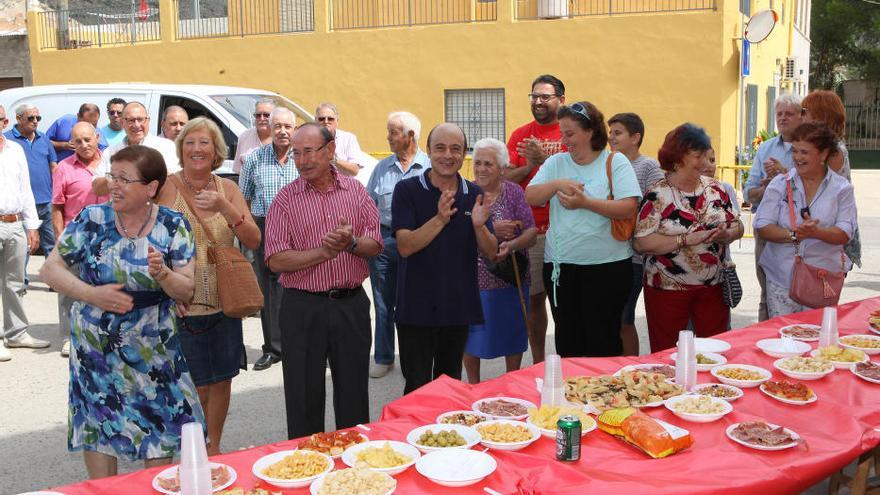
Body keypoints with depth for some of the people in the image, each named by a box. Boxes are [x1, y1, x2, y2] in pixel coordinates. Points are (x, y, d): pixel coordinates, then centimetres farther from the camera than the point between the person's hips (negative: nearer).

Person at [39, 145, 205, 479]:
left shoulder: (173, 226, -6)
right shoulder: (91, 220, -7)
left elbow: (186, 292, -6)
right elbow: (50, 269, -3)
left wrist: (162, 274, -27)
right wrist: (92, 294, -18)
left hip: (154, 350, 0)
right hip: (96, 346, 0)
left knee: (161, 427, 7)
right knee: (98, 426, 9)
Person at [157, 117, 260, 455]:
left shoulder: (227, 189, 4)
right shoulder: (168, 187, -7)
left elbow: (254, 241, -3)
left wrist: (224, 208, -19)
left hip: (224, 304, 4)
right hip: (184, 307, -4)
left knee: (221, 381, 12)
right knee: (196, 389, 2)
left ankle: (214, 449, 31)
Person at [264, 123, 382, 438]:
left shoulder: (355, 191, 4)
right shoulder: (286, 199, -3)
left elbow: (375, 245, 2)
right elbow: (276, 260, -10)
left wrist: (351, 243, -19)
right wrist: (324, 252, -19)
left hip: (352, 304, 2)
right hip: (304, 307, -2)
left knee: (354, 392, 13)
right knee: (304, 395, 8)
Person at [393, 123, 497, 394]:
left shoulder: (474, 195, 4)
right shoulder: (407, 190, -7)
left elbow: (491, 252, 3)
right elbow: (405, 246, -16)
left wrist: (479, 225, -18)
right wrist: (440, 219, -29)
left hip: (459, 306, 4)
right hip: (417, 307, -4)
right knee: (418, 388, -1)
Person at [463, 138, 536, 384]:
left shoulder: (514, 192, 0)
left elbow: (531, 232, -7)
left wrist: (512, 245, -26)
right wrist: (491, 230, -21)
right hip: (472, 278, 0)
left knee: (511, 333, 10)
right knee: (471, 335, 7)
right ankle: (473, 386, 26)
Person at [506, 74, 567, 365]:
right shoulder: (520, 136, 10)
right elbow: (505, 179, 5)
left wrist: (544, 159, -20)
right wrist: (529, 166, -11)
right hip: (529, 229, 3)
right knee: (534, 298, 7)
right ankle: (538, 363, 18)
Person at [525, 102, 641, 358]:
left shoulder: (616, 162, -2)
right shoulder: (556, 162, 9)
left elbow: (629, 207, -13)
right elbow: (530, 197, 0)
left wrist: (585, 202, -19)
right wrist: (557, 184, -15)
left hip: (607, 266, -4)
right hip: (560, 265, 4)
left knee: (603, 341, 3)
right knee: (567, 339, 12)